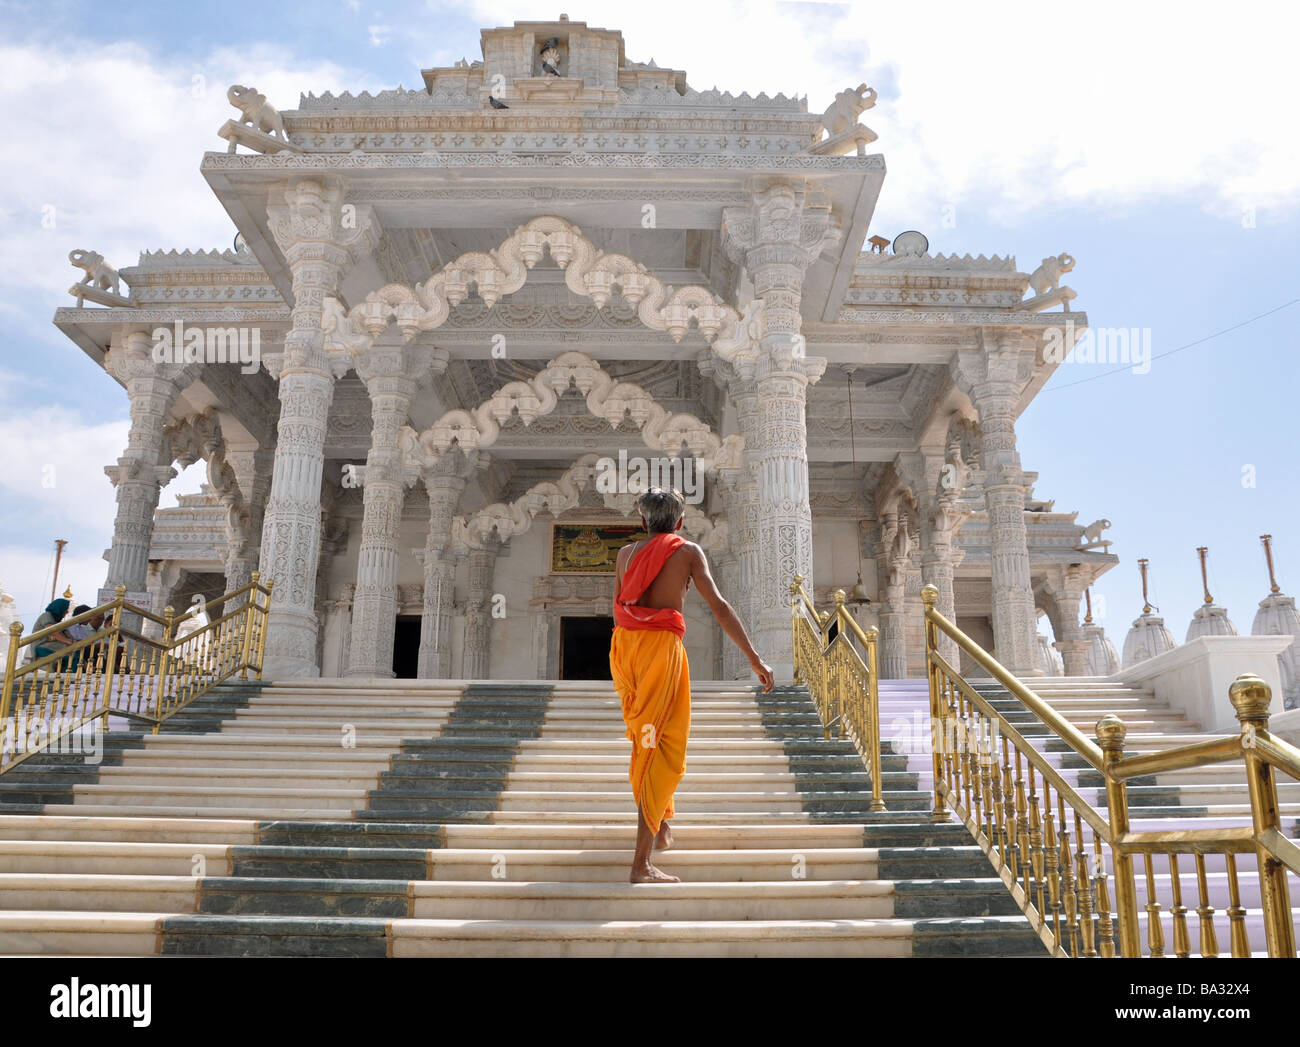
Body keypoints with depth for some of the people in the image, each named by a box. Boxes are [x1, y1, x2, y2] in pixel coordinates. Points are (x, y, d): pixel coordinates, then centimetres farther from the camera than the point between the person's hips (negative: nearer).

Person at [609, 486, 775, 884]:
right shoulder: (688, 551, 4)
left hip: (623, 644, 5)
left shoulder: (626, 553, 16)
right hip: (662, 646, -5)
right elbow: (718, 605, -5)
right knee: (661, 751, -2)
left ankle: (662, 825, 40)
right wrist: (754, 657, -4)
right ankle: (641, 863, -6)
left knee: (645, 741, 25)